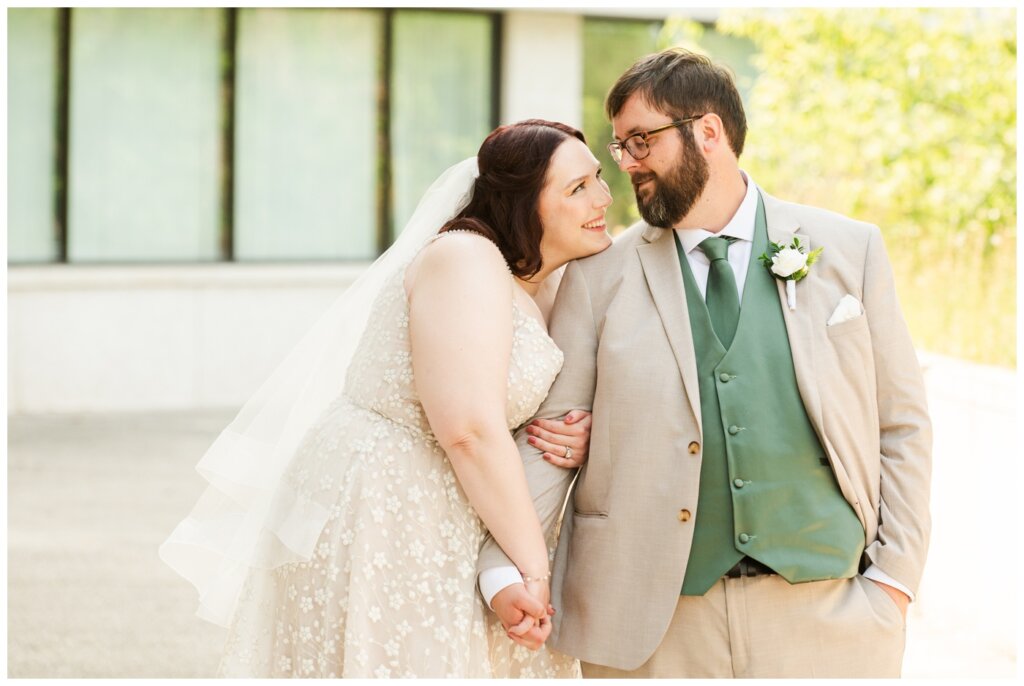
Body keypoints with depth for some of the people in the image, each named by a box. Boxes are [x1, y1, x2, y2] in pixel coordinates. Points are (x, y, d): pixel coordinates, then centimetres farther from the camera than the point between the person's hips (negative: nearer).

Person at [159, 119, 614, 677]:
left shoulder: (541, 286, 9)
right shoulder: (466, 259, -20)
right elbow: (469, 429, -26)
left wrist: (576, 439, -8)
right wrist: (534, 568, -20)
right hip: (377, 520, -9)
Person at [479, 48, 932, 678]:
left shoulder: (850, 249, 6)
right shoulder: (599, 276, 5)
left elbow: (902, 421, 8)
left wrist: (895, 578, -1)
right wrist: (502, 570, -12)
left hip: (825, 610, 0)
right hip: (657, 624, 0)